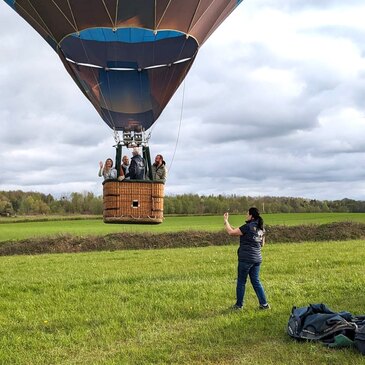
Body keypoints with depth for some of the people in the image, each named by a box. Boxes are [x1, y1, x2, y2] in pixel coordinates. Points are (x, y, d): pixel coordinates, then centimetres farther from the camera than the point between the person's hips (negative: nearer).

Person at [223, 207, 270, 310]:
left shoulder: (248, 227, -16)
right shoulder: (261, 228, 8)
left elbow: (231, 232, -12)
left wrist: (226, 220, -1)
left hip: (246, 259, -7)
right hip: (257, 259, 7)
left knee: (241, 282, 7)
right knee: (256, 281, 15)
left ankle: (239, 305, 15)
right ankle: (264, 304, 13)